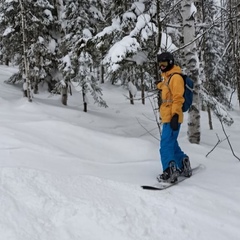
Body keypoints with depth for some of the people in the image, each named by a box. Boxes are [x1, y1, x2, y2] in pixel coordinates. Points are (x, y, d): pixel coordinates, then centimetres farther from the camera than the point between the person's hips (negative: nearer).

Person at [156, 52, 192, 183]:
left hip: (172, 118, -10)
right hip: (167, 117, 10)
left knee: (166, 145, -13)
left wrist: (175, 115, -23)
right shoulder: (167, 77, 17)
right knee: (172, 144, 18)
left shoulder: (176, 77, -11)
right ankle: (183, 165, 25)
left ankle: (169, 171, -17)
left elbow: (178, 98, -19)